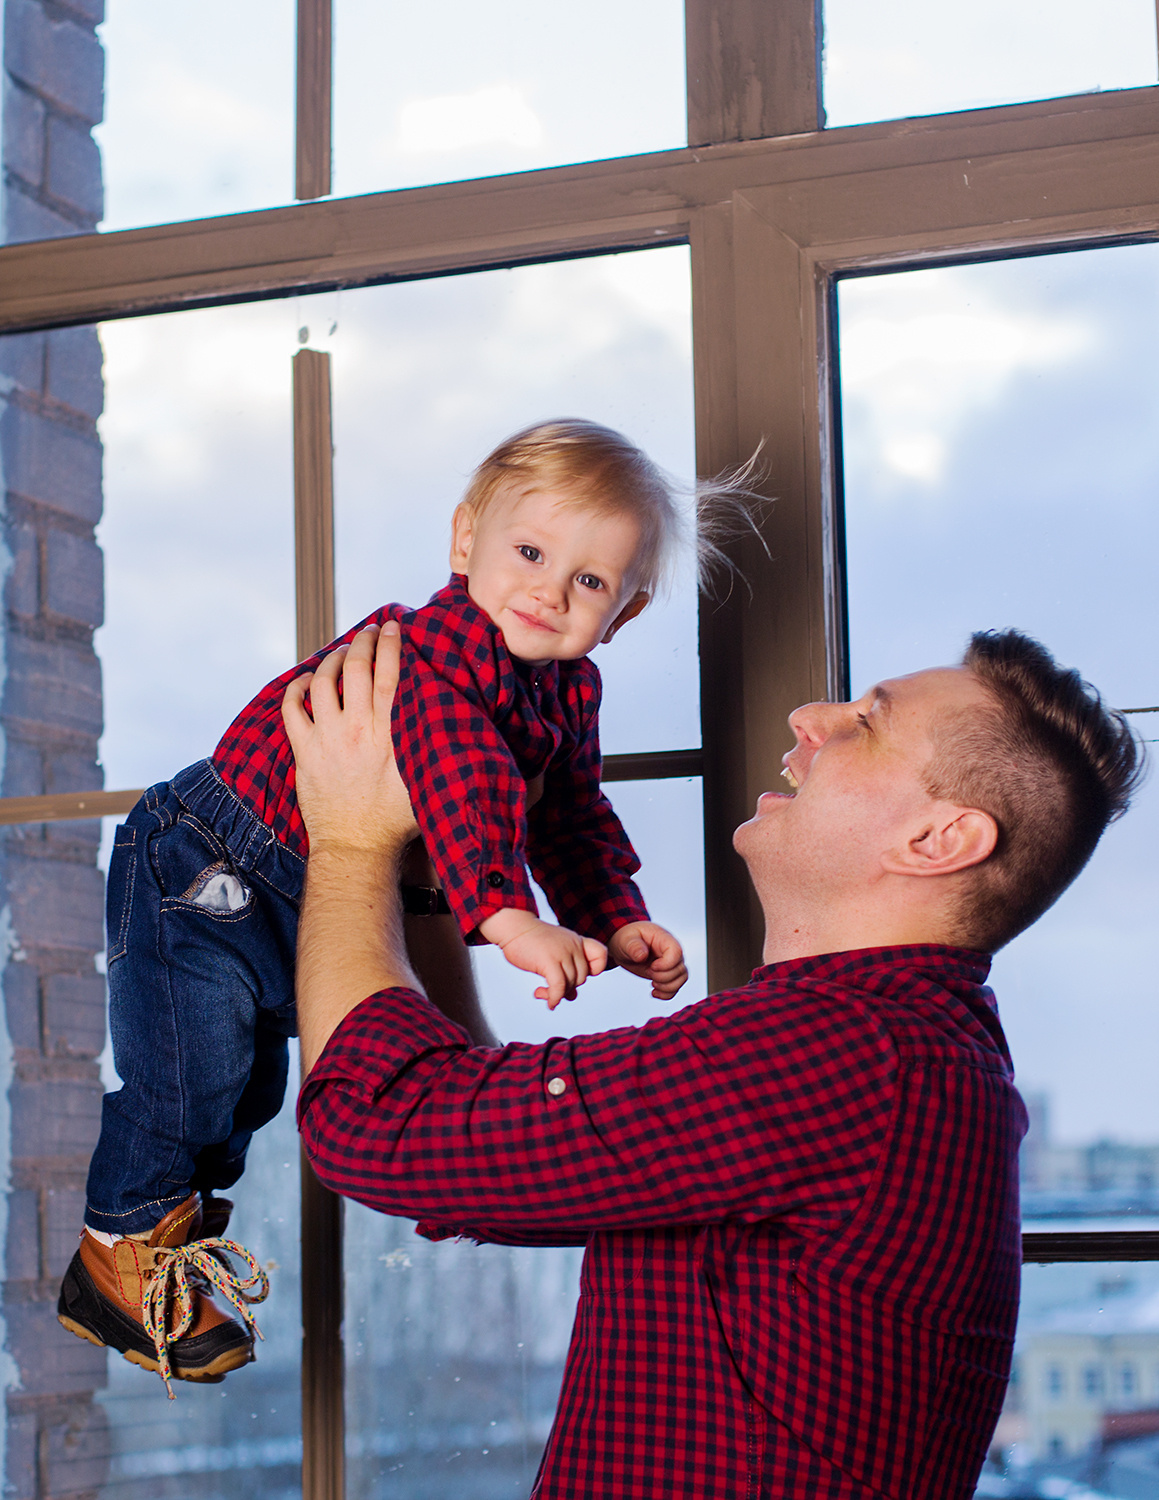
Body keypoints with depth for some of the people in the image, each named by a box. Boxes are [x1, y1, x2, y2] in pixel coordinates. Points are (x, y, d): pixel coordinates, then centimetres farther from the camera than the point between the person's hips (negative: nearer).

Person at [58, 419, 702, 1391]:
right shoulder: (433, 655, -32)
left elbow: (569, 815, 11)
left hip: (318, 905, 9)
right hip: (207, 871, -9)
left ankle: (185, 1208, 44)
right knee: (192, 1063, -9)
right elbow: (457, 787, -47)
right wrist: (506, 917, -58)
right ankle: (123, 1252, 11)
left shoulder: (567, 689, 0)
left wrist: (617, 919, -1)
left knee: (256, 1074, 22)